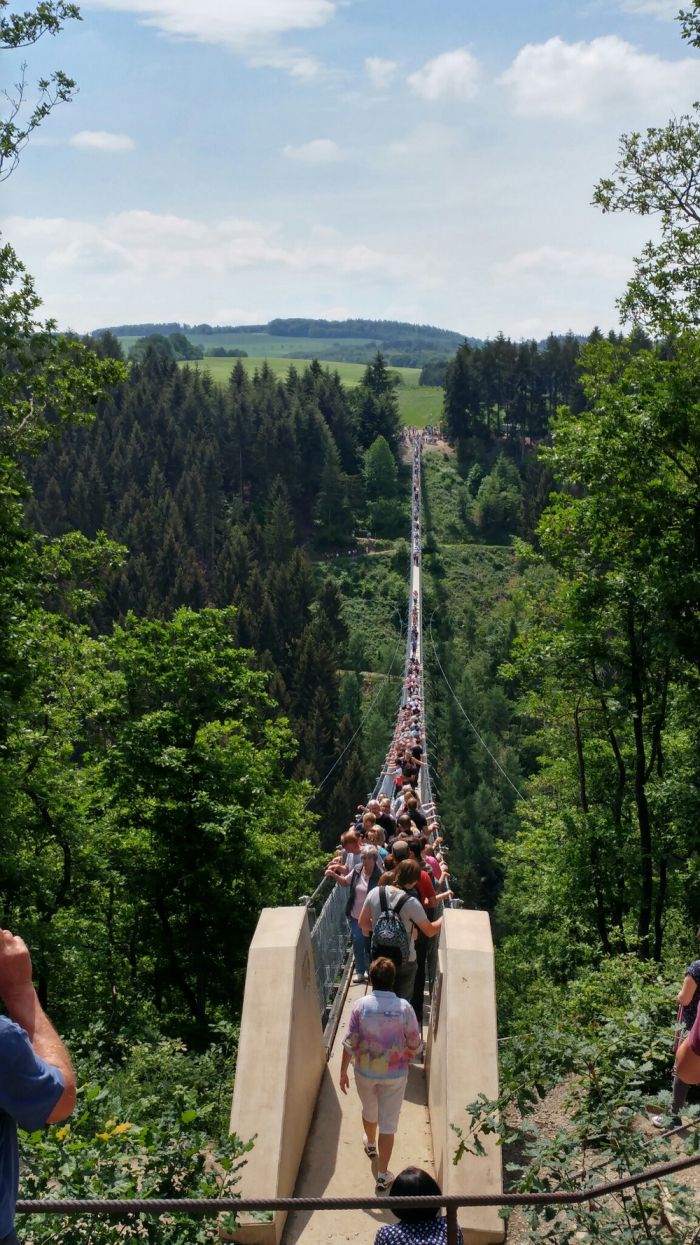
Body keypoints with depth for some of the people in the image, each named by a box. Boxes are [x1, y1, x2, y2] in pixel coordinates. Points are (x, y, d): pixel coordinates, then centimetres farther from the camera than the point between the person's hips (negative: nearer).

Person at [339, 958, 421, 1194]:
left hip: (365, 1071, 1)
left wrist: (343, 1072, -1)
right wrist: (405, 1061, 14)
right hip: (394, 1074, -1)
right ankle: (382, 1175, 11)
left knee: (369, 1110, 28)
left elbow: (350, 1042, -13)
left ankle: (370, 1144, 54)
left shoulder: (360, 1006, -16)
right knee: (388, 1122, 8)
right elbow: (414, 1044, -7)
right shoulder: (404, 1007, -15)